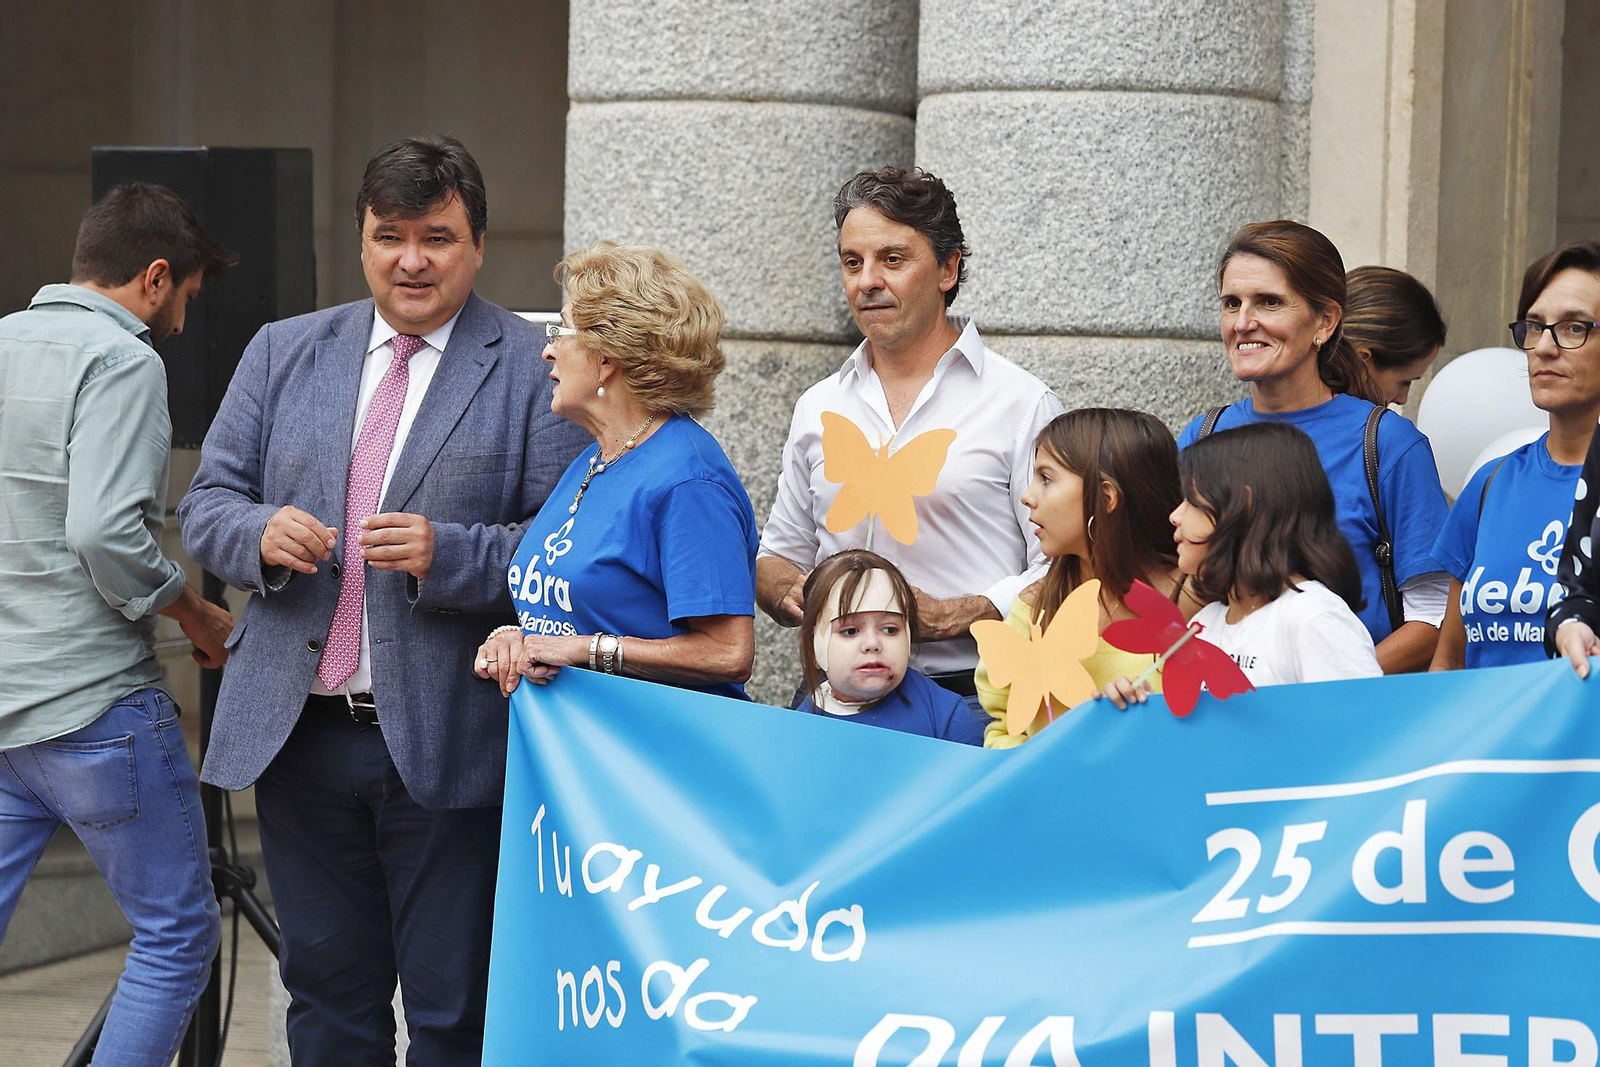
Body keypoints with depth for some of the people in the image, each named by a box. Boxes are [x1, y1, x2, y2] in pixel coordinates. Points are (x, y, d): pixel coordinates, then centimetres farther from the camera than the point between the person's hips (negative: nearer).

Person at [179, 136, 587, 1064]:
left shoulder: (534, 370, -2)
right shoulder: (284, 352, 13)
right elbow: (208, 505, 12)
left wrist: (446, 555, -23)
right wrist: (261, 534, -10)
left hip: (446, 742, -4)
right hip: (298, 733, 4)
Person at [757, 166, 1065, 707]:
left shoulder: (1021, 403, 3)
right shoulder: (818, 408, 18)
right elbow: (778, 556, 26)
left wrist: (947, 617, -14)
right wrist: (792, 595, 3)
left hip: (969, 698, -4)